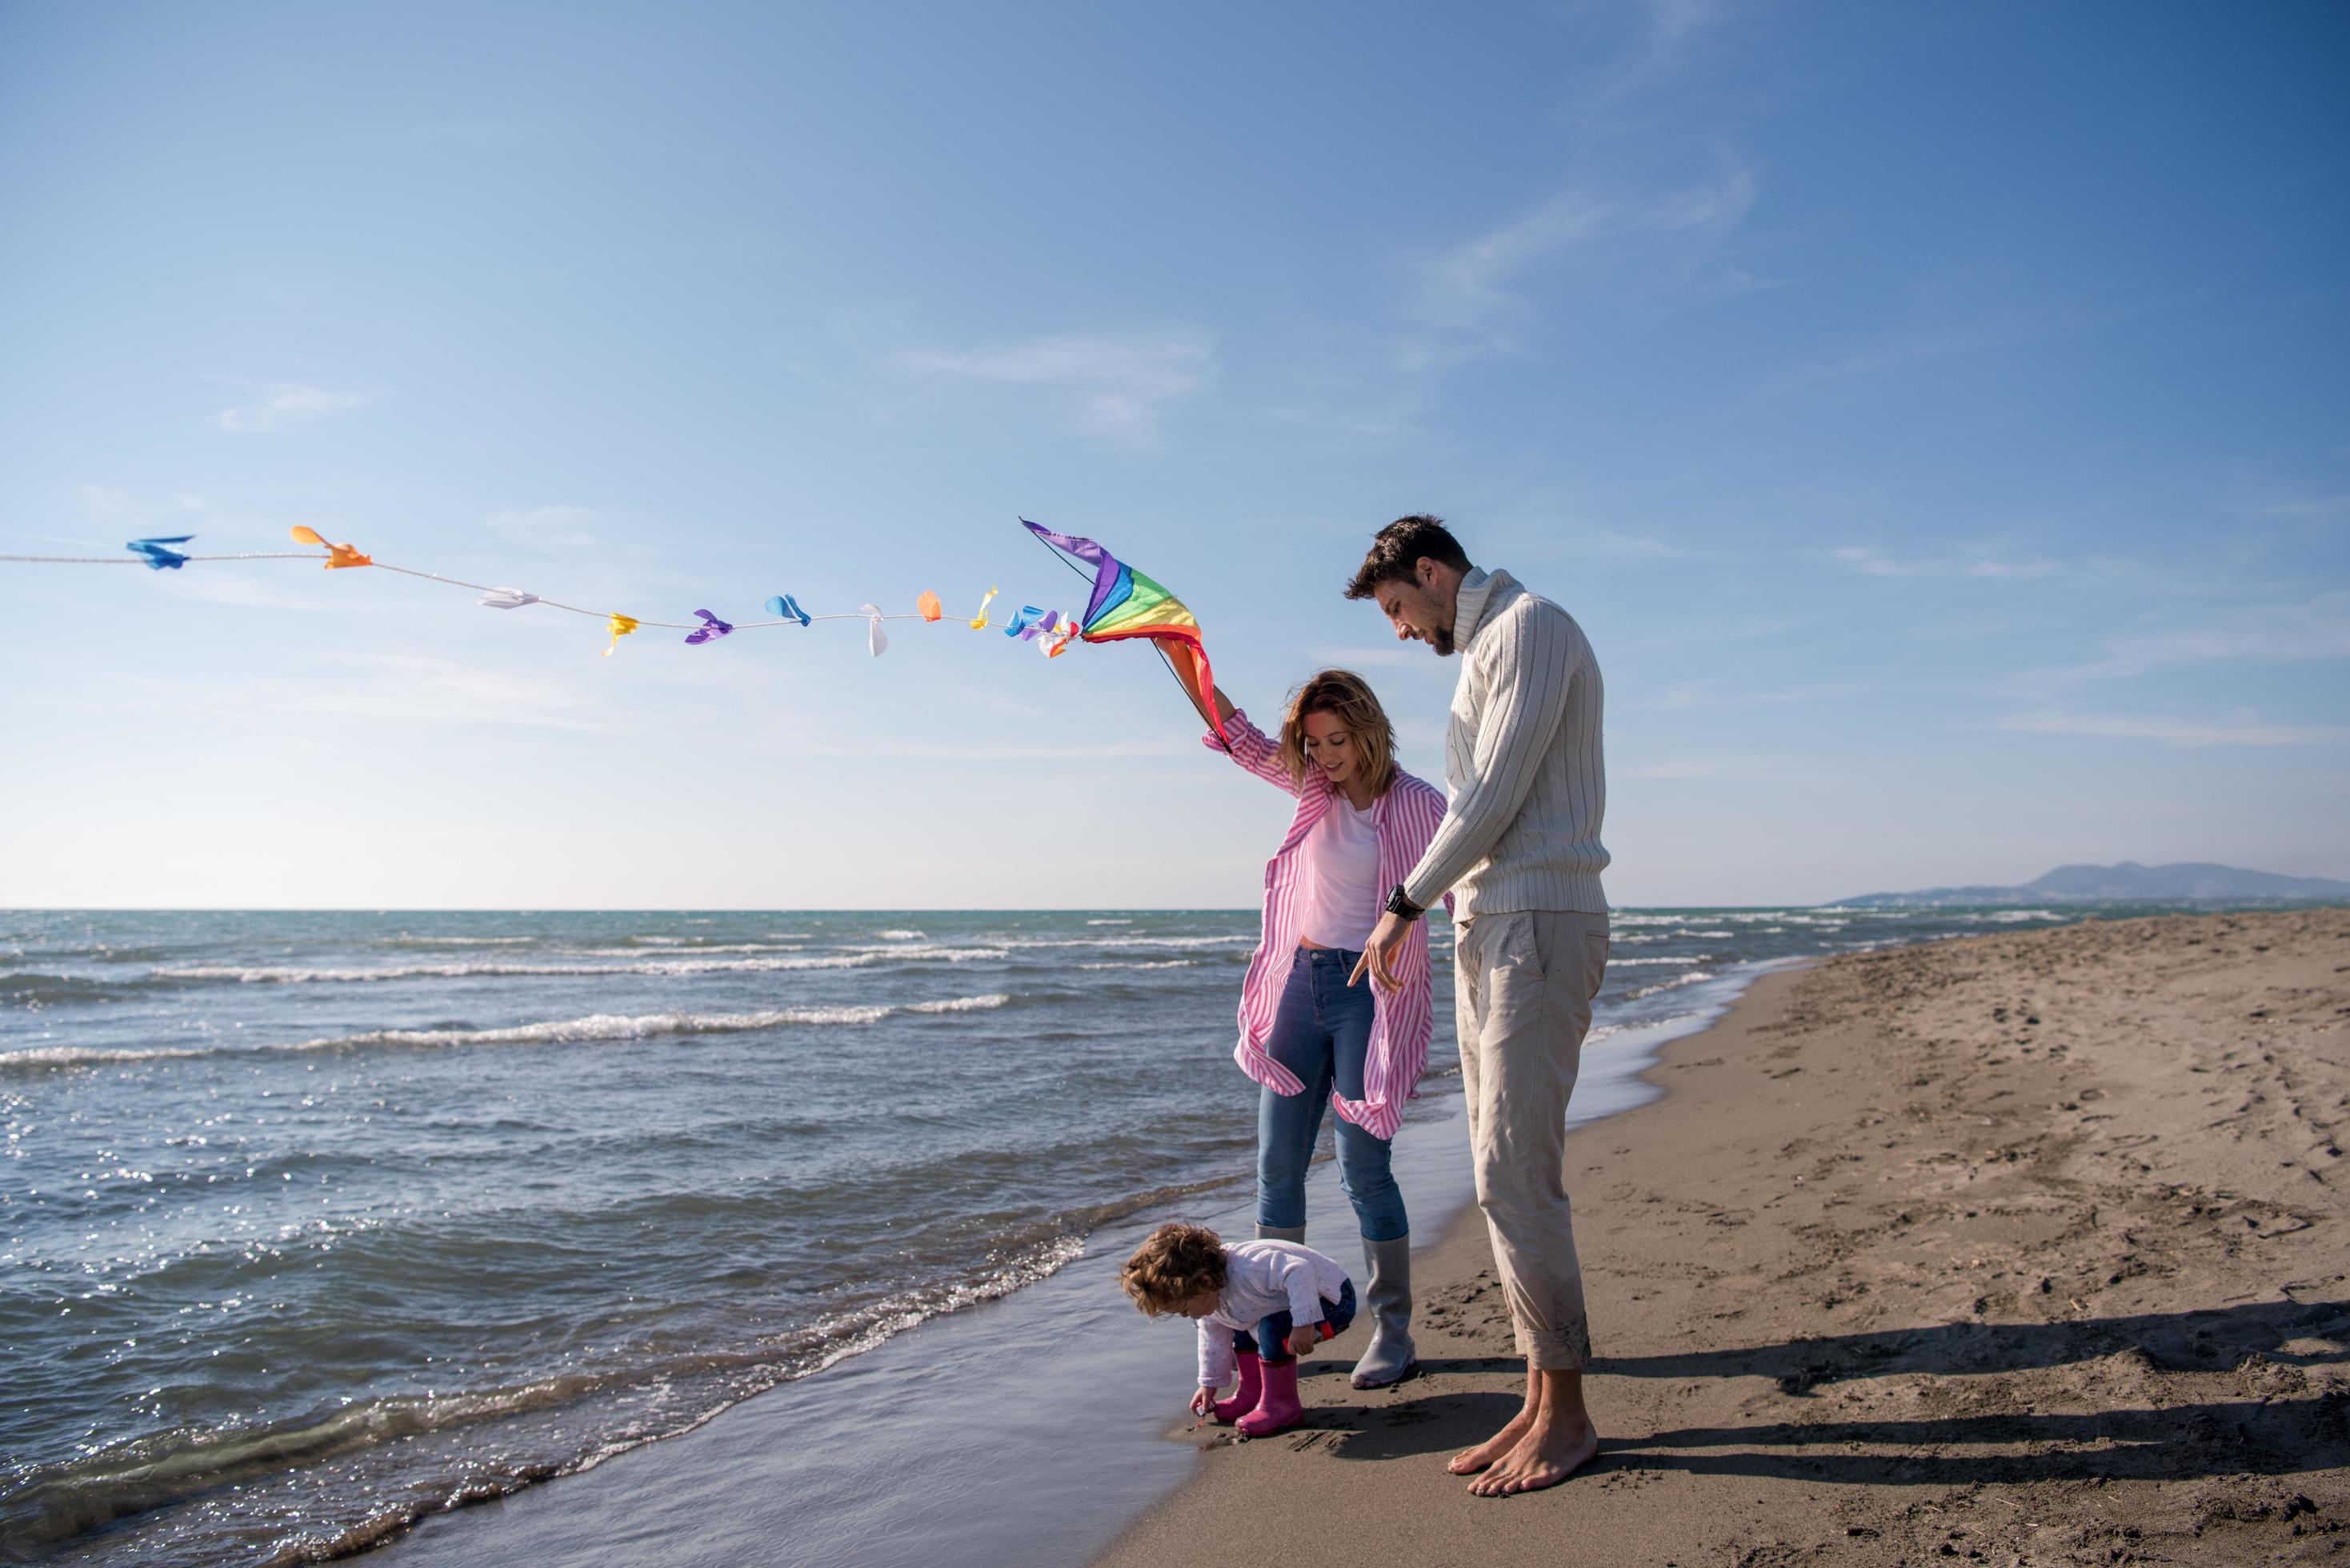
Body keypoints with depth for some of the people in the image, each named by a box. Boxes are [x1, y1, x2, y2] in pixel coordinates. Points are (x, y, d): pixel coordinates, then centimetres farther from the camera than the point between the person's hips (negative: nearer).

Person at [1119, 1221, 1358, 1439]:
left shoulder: (1247, 1272, -36)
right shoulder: (1209, 1296, -2)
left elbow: (1299, 1271, -45)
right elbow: (1212, 1335, 14)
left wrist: (1303, 1324, -47)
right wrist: (1210, 1384, 19)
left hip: (1334, 1301, -10)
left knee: (1274, 1330, -30)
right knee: (1242, 1321, 16)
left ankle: (1281, 1406, -13)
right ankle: (1251, 1393, 23)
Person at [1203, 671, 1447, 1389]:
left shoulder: (1417, 805, -8)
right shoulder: (1315, 786, 8)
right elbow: (1241, 738, 9)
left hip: (1370, 992, -6)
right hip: (1299, 982, 6)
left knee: (1363, 1167, -4)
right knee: (1277, 1164, 7)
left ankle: (1393, 1333, 11)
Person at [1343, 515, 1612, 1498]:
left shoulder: (1528, 626, -6)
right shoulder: (1484, 651, 24)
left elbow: (1495, 799, -15)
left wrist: (1404, 905, -8)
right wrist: (1423, 909, 12)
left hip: (1538, 927, -10)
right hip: (1485, 931, 10)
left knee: (1517, 1175, -9)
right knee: (1505, 1175, 9)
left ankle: (1567, 1417, 3)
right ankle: (1541, 1407, 17)